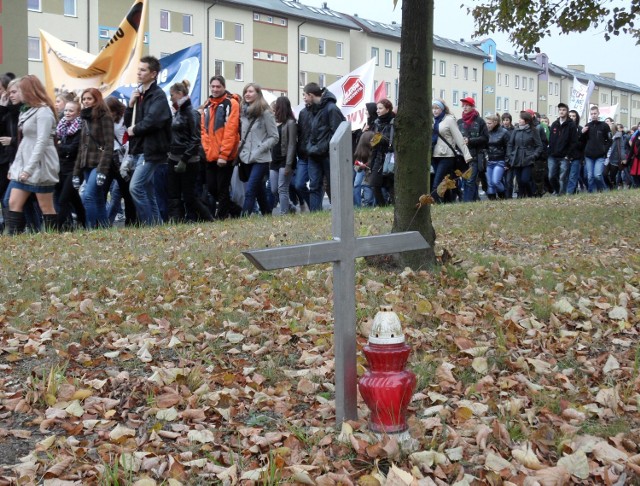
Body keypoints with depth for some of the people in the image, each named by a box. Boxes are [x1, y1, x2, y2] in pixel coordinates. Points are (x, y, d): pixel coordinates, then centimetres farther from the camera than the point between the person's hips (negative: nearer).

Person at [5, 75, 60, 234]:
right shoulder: (28, 110, 18)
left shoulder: (44, 111, -10)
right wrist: (15, 165, 13)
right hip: (23, 164, 9)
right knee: (14, 203, 2)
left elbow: (42, 142, -19)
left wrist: (29, 168, -22)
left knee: (46, 206, -3)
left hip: (40, 166, -9)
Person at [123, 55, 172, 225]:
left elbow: (152, 120, -23)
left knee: (135, 187, -17)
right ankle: (157, 225, 16)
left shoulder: (158, 95, -9)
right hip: (138, 150, 9)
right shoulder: (139, 94, 17)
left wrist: (135, 130, -8)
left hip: (150, 150, -9)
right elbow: (128, 122, 17)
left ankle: (149, 225, -10)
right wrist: (131, 105, 0)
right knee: (148, 191, 10)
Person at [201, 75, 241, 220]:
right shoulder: (207, 105, 14)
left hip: (225, 157, -7)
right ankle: (228, 209, 29)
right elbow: (204, 130, 15)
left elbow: (230, 130, -13)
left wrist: (223, 154, -17)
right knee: (211, 187, 10)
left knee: (222, 188, -3)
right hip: (210, 156, 7)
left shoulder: (231, 103, -6)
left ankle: (222, 216, 6)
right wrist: (206, 150, 3)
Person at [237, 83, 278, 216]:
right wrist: (241, 147, 6)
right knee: (259, 190, 15)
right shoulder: (243, 112, 12)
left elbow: (274, 137, -6)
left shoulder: (265, 113, -6)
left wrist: (259, 149, -14)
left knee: (249, 191, -14)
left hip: (260, 159, -6)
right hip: (246, 158, 6)